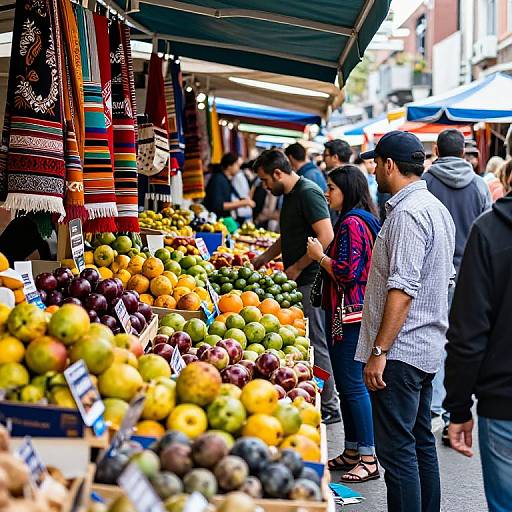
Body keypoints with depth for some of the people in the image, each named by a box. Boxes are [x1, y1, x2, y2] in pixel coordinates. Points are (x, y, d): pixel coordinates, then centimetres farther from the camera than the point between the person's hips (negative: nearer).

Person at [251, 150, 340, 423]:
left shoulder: (308, 193, -13)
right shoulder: (290, 195, 18)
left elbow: (326, 237, -22)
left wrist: (297, 267, -16)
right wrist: (264, 259, 30)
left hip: (311, 280, -10)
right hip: (298, 281, 10)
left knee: (315, 344, -5)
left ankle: (328, 408, 3)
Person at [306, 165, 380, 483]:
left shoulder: (352, 223, -15)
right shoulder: (365, 220, 17)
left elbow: (346, 272, -21)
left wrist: (320, 255, -8)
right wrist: (324, 255, 14)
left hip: (349, 313, -11)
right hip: (353, 311, 11)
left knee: (353, 384, -7)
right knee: (346, 384, 15)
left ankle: (369, 459, -1)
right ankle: (352, 452, 23)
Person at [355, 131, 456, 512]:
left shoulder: (407, 213, -17)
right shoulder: (436, 208, 14)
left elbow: (403, 288, -23)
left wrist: (379, 352, -21)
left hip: (401, 352, -10)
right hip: (428, 348, 10)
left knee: (396, 449, -6)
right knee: (421, 442, 17)